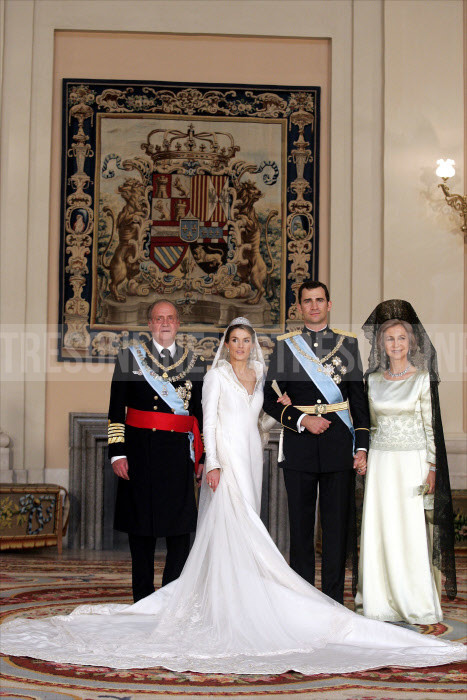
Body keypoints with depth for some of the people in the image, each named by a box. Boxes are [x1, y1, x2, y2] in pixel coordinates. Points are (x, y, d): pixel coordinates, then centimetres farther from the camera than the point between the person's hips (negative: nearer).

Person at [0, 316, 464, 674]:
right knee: (231, 525, -12)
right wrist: (212, 462, -15)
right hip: (227, 457, -6)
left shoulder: (258, 377, 16)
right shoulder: (217, 375, -1)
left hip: (251, 457, 6)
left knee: (242, 527, 4)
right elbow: (209, 420, -8)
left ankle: (235, 592, 8)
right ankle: (229, 599, -11)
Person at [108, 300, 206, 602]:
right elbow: (116, 410, 4)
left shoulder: (195, 363, 10)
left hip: (178, 454, 1)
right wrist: (117, 452, -4)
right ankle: (143, 599, 16)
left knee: (180, 527, 1)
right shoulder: (130, 358, 6)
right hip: (139, 453, -1)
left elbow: (201, 413, 12)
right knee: (141, 528, 5)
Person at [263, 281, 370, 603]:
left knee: (337, 523, 2)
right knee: (301, 525, 5)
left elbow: (359, 398, 7)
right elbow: (271, 398, 5)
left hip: (339, 443, 0)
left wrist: (362, 446, 1)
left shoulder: (348, 343, 7)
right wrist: (302, 420, -10)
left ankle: (333, 599, 11)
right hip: (300, 444, 0)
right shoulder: (286, 345, 6)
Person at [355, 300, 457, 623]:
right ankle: (381, 600, 14)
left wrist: (432, 469, -8)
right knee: (380, 528, 5)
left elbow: (430, 425, -4)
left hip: (412, 461, -4)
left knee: (411, 530, -3)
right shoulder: (374, 380, 9)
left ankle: (416, 604, 8)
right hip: (381, 460, 4)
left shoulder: (423, 378, -3)